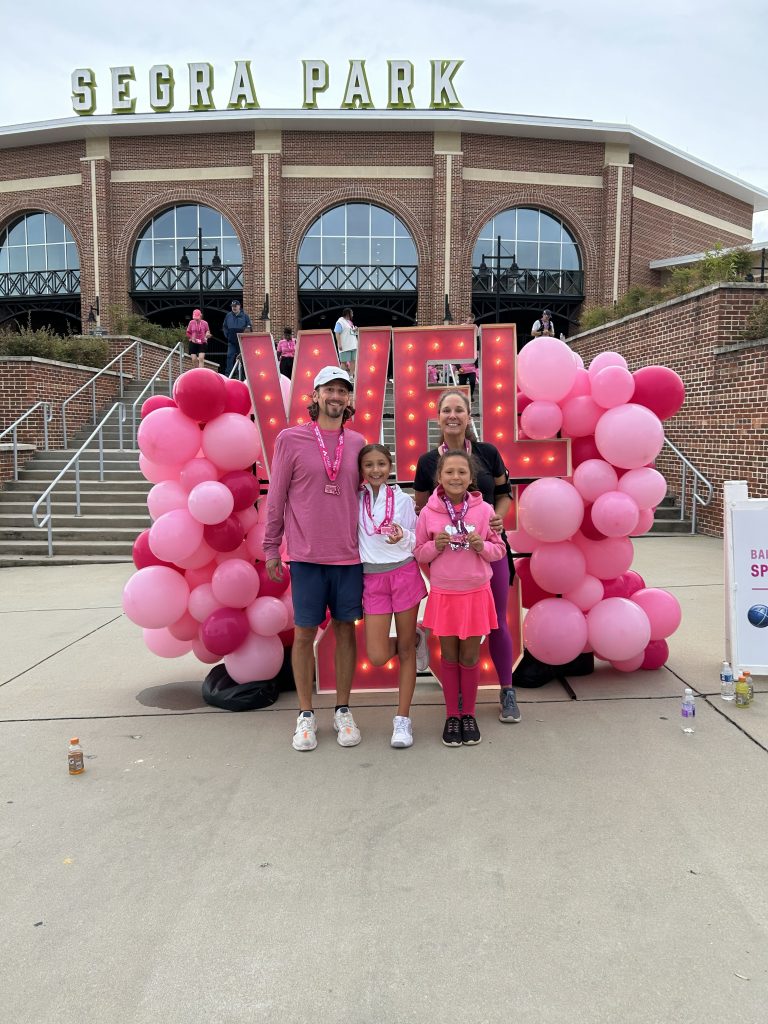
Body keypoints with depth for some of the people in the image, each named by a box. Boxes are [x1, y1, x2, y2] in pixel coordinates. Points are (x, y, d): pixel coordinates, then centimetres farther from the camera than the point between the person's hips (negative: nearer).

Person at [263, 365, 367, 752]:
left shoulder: (357, 442, 8)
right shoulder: (290, 439, -1)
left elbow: (362, 495, 14)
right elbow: (276, 497, 2)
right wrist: (271, 549, 1)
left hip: (349, 554, 3)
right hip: (306, 555, -2)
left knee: (345, 629, 9)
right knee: (304, 632, 5)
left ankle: (343, 711, 22)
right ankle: (306, 715, 19)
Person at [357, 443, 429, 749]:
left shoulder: (403, 499, 1)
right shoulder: (356, 500, 3)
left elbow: (416, 541, 3)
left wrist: (403, 537, -16)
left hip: (404, 573, -1)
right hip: (372, 578, 1)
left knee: (405, 649, 5)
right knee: (378, 657, -4)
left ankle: (403, 719, 17)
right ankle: (414, 640, 29)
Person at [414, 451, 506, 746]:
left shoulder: (484, 510, -5)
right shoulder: (428, 513, -6)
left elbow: (499, 550, 3)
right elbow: (418, 553, 3)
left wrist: (482, 547, -17)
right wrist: (435, 546, -16)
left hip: (476, 593, 0)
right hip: (443, 594, 0)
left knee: (470, 658, 10)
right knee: (449, 658, 12)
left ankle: (469, 714, 27)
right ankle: (452, 716, 26)